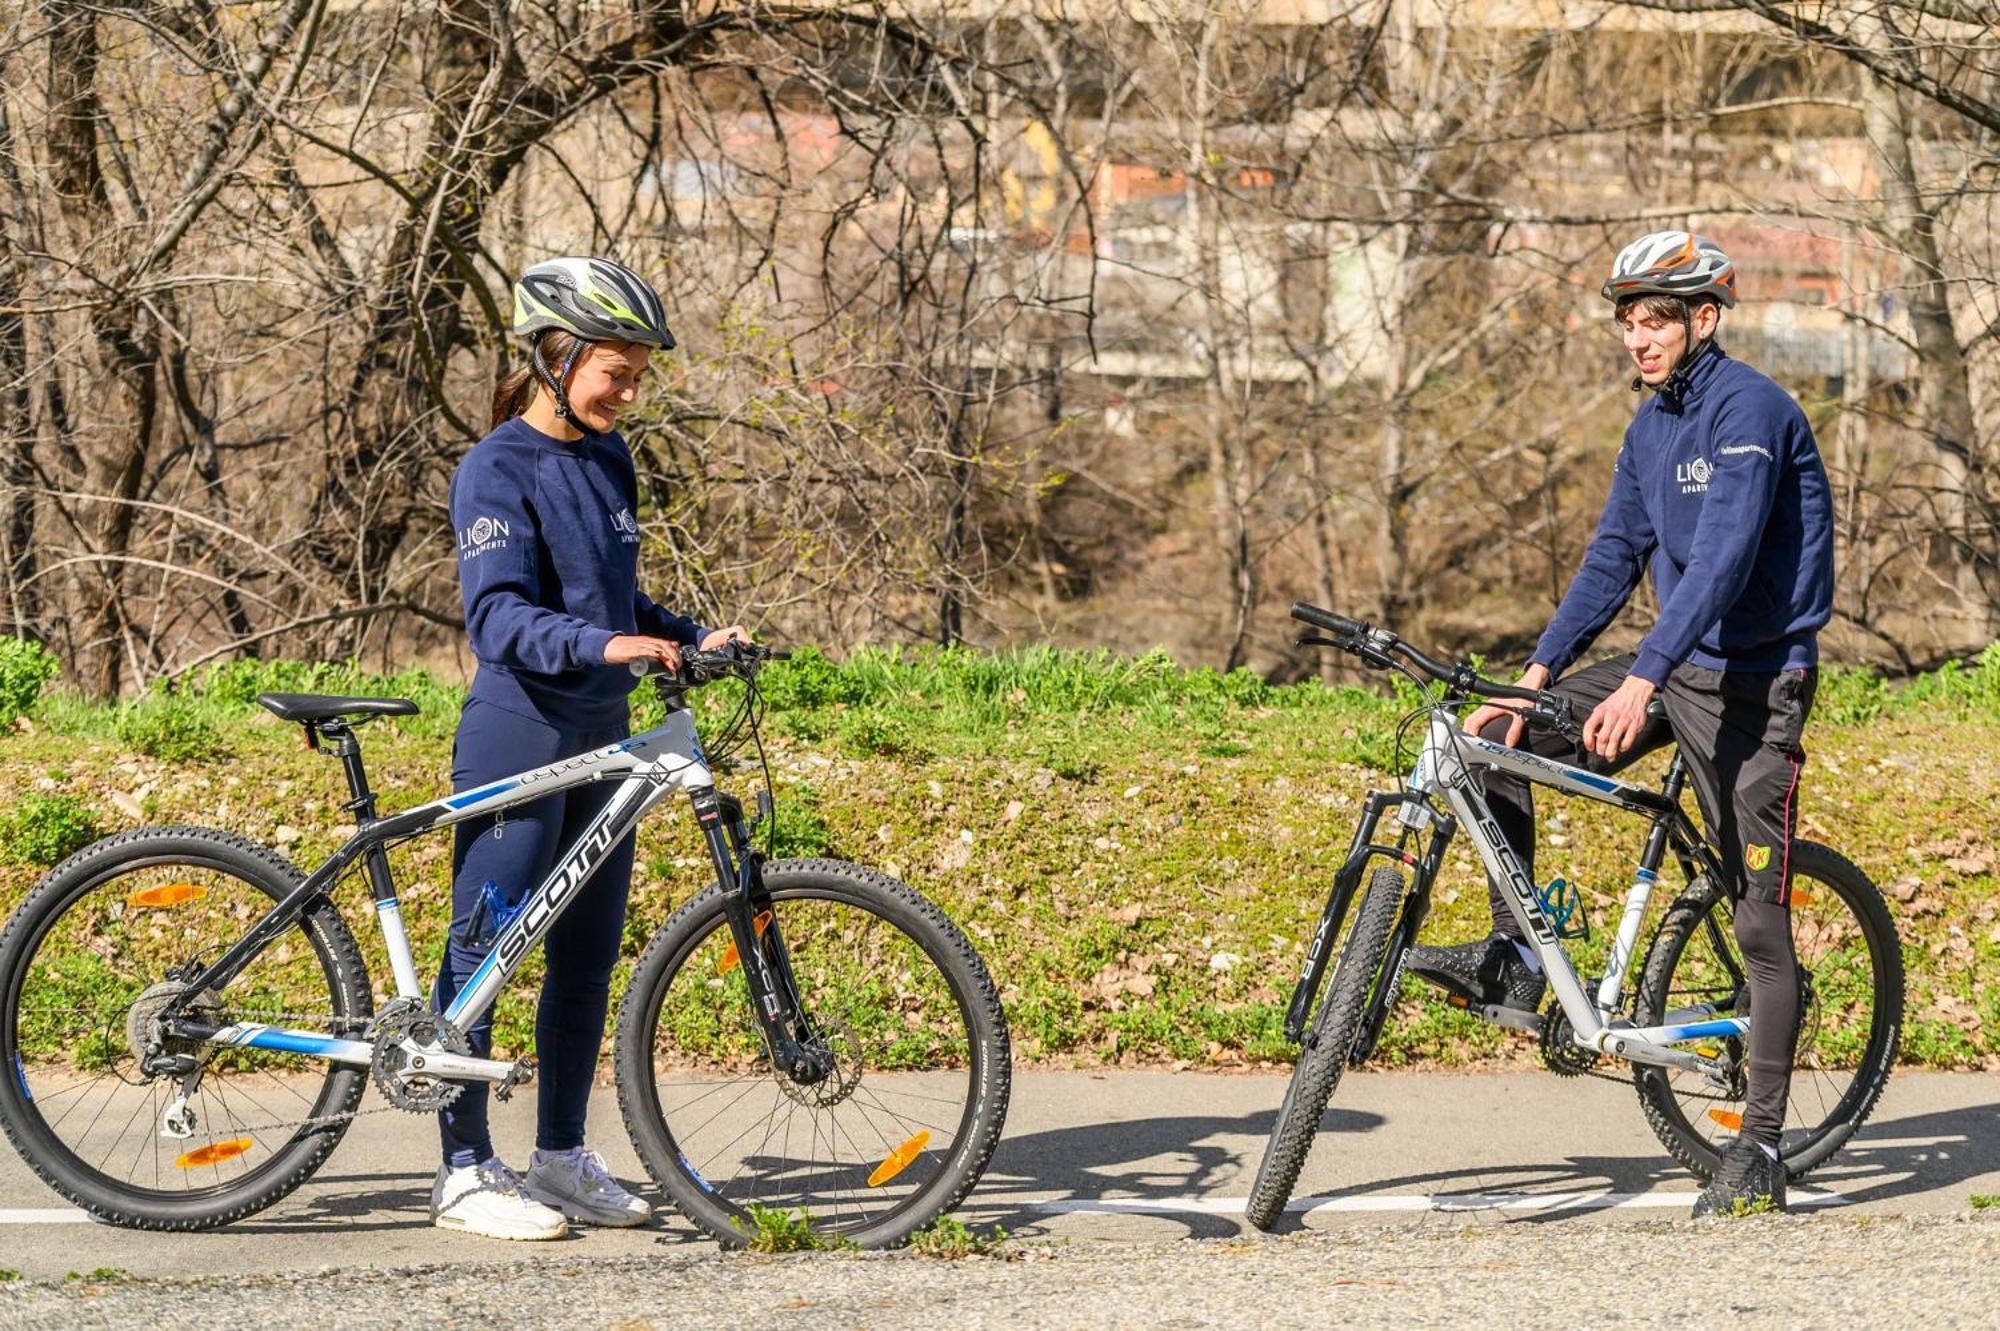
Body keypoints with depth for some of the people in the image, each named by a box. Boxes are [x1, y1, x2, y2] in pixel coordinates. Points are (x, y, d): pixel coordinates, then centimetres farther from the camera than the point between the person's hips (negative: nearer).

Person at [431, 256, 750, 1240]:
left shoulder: (608, 460, 12)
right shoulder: (497, 472, -13)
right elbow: (498, 616, -23)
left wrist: (695, 636, 5)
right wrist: (602, 644, -38)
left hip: (601, 738, 8)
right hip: (519, 734, -8)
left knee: (589, 951, 11)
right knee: (483, 945, -2)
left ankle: (562, 1158, 21)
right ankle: (464, 1172, 4)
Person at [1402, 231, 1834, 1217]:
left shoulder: (1750, 411, -19)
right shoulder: (1654, 422, 9)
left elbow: (1723, 557, -30)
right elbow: (1617, 554, 11)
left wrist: (1642, 681, -39)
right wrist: (1541, 670, 1)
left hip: (1754, 684, -8)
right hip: (1678, 665, 8)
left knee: (1759, 918, -6)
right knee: (1495, 735, -3)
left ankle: (1760, 1152, -3)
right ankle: (1514, 956, 4)